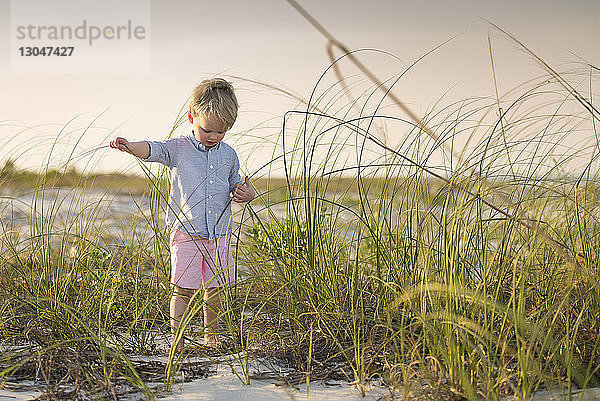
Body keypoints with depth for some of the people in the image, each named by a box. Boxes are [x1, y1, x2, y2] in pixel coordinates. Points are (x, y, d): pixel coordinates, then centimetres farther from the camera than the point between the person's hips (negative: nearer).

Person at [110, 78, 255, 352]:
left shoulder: (228, 155, 9)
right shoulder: (178, 149, -2)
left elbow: (235, 184, 22)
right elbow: (153, 149, -19)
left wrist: (246, 193, -1)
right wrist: (130, 146, -41)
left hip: (219, 235, 3)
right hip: (187, 234, -3)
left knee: (215, 288, 12)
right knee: (183, 289, -5)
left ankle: (211, 333, 30)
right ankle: (177, 338, 5)